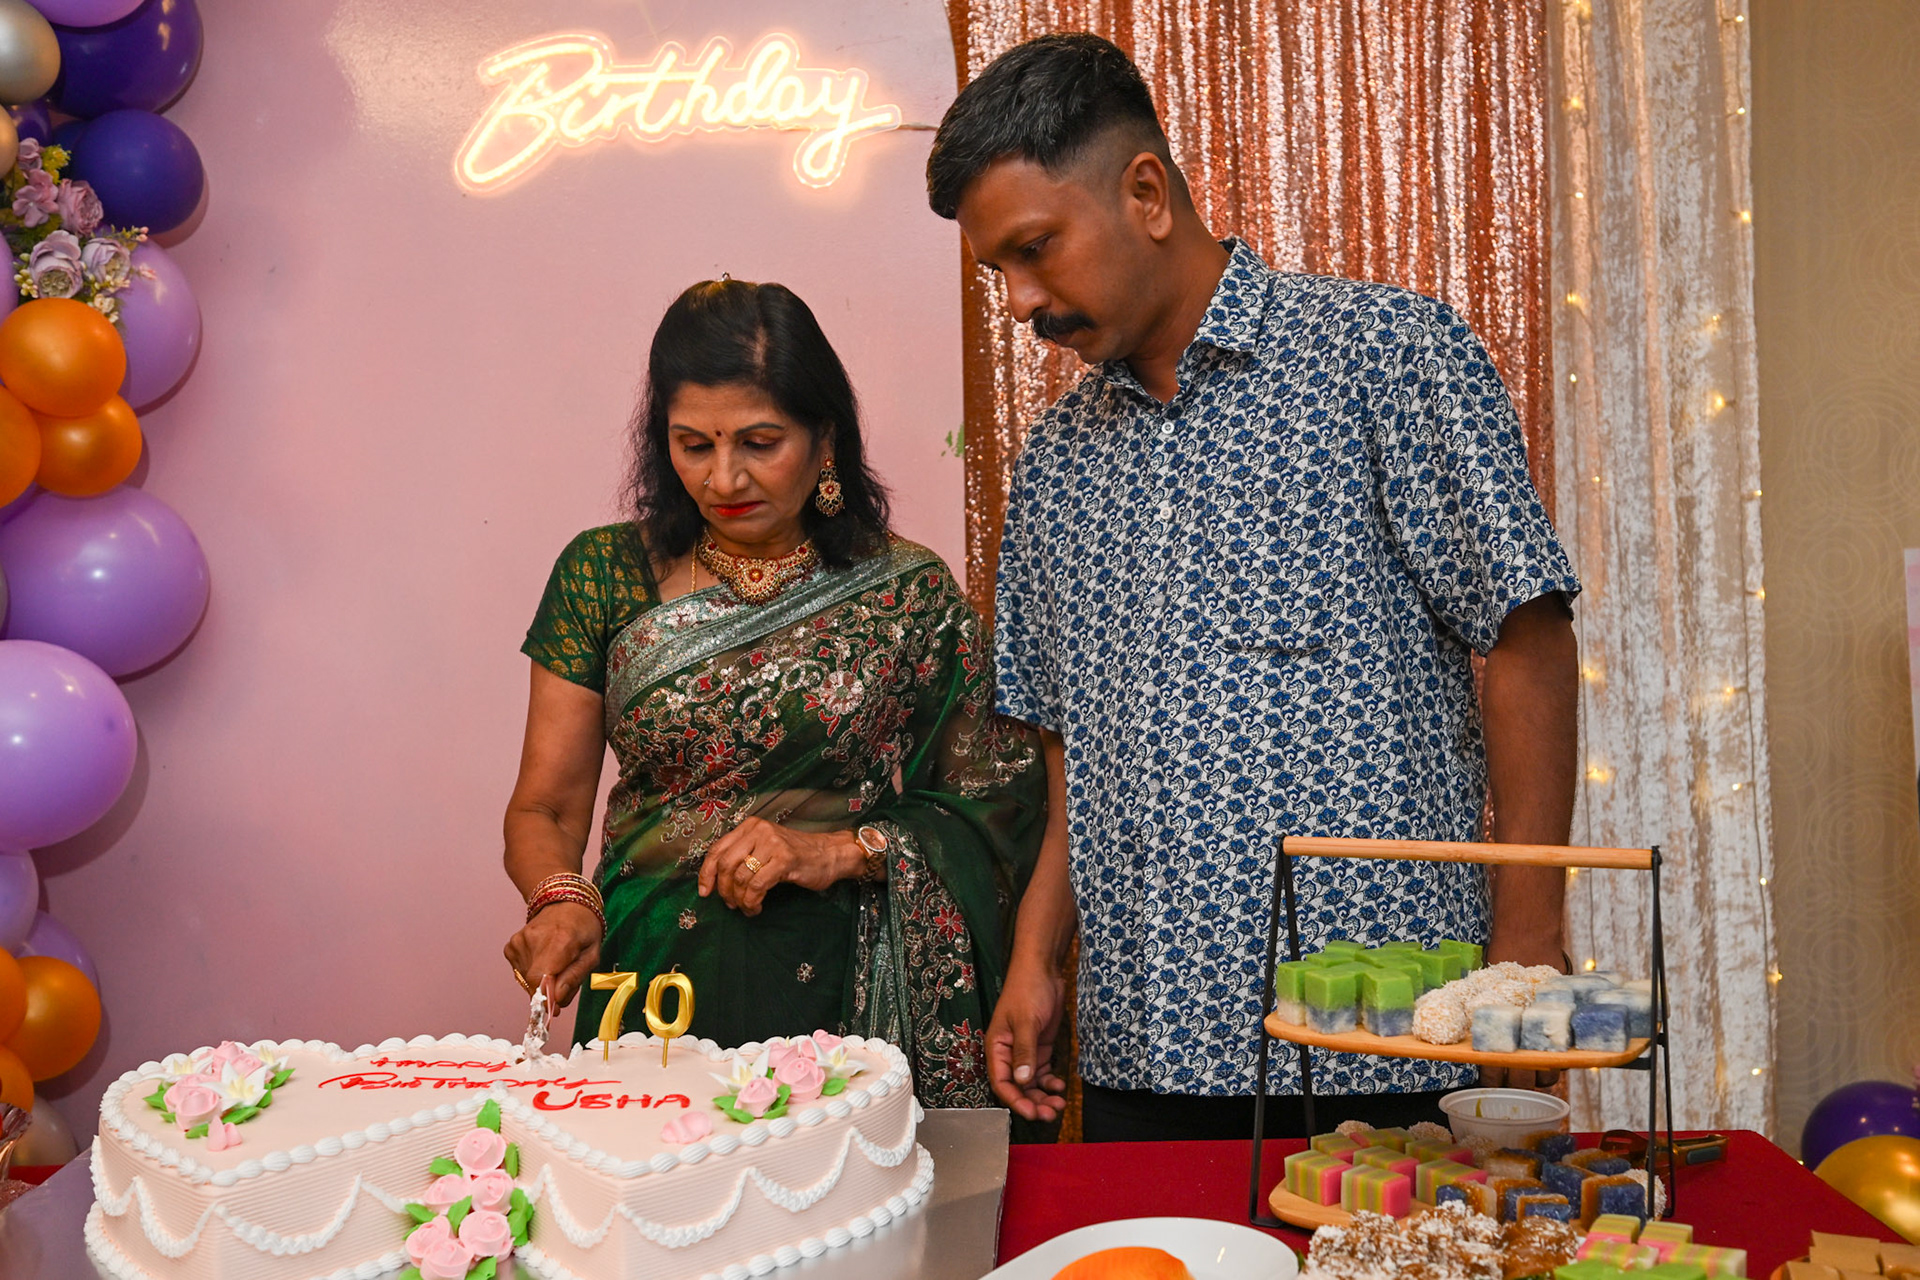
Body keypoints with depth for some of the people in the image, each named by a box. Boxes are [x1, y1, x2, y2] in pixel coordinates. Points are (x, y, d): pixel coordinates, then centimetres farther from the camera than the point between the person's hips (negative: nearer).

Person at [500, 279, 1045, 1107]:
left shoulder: (907, 593, 2)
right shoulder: (606, 574, 6)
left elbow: (995, 798, 4)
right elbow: (544, 808, 8)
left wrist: (843, 851, -9)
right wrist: (562, 902, -12)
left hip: (841, 995, -1)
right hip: (649, 981, 1)